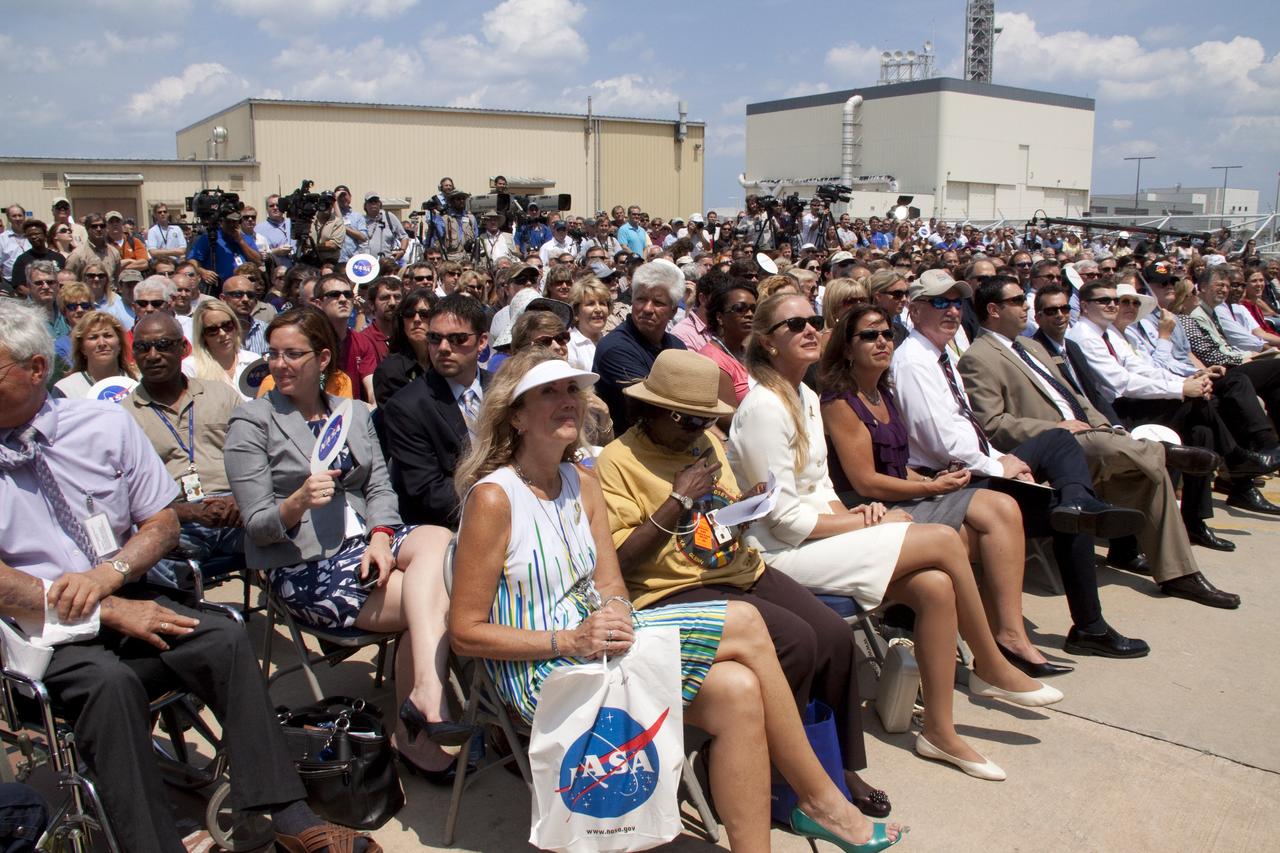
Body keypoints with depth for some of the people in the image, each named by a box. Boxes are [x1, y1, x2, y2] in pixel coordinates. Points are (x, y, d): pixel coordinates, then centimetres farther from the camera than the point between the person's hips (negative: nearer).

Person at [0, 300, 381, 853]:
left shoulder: (104, 424, 5)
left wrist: (107, 574, -12)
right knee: (109, 680, -33)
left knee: (224, 640, -23)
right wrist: (106, 611, -17)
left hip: (121, 603, 3)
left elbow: (162, 522, 7)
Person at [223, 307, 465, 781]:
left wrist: (381, 536, -14)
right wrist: (298, 502, -27)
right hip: (302, 568, -4)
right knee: (430, 603, -24)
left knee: (437, 539, -30)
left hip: (365, 544, 5)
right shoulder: (252, 423, 2)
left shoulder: (355, 414, 17)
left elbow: (379, 487, 7)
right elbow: (258, 525, -5)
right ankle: (413, 733, -18)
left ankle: (424, 698, -39)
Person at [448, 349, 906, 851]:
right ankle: (822, 802, -1)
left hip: (590, 641, 7)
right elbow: (466, 632, -13)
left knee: (737, 690, -20)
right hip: (538, 674, -7)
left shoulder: (583, 485, 9)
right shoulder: (492, 497, -12)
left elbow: (612, 588, 7)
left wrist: (616, 614, -17)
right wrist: (571, 641, -22)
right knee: (743, 625, -17)